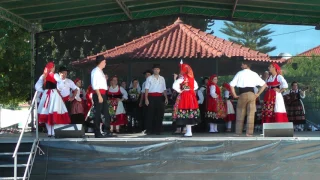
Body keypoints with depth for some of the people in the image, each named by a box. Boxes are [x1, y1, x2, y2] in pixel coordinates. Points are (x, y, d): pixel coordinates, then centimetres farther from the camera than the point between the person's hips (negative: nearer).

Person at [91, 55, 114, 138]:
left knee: (106, 113, 10)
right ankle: (97, 133, 1)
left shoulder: (100, 71, 18)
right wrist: (99, 96, -22)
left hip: (103, 94, 10)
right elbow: (94, 85, -18)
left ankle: (107, 132, 16)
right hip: (98, 94, -10)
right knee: (98, 113, -4)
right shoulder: (95, 71, -10)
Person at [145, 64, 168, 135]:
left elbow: (164, 89, 15)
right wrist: (146, 98, -11)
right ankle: (149, 130, 4)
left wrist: (166, 98, 7)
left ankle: (158, 130, 11)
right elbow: (147, 89, -2)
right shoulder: (149, 78, 3)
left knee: (160, 114, 3)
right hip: (152, 97, -3)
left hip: (160, 97, 3)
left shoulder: (162, 78, 14)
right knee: (151, 114, -2)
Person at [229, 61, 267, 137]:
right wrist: (258, 94, 8)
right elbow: (264, 85, 6)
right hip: (251, 95, 1)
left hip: (242, 95, -1)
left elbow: (231, 85, -5)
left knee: (240, 114, 9)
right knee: (251, 114, 3)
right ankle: (249, 132, 0)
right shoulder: (254, 74, 7)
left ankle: (238, 132, 10)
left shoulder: (239, 73, 2)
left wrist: (234, 95, 2)